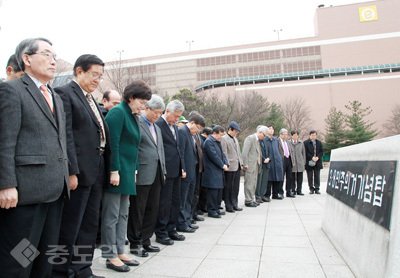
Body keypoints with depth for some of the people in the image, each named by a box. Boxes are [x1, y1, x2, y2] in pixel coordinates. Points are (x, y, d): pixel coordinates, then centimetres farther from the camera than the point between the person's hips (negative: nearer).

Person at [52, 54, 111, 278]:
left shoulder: (92, 100, 19)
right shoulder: (65, 93, -7)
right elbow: (66, 136, -15)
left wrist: (107, 170, 11)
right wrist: (72, 172, -20)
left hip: (97, 172, 9)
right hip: (79, 171, -9)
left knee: (90, 225, 15)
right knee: (70, 227, 3)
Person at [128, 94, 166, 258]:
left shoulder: (157, 128, 20)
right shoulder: (136, 123, -6)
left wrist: (163, 171, 16)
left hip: (156, 175, 8)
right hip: (142, 175, -8)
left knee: (152, 209, 12)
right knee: (137, 210, 3)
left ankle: (145, 241, 24)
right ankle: (135, 243, 16)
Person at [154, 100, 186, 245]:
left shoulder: (174, 126, 17)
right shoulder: (158, 124, -12)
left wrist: (181, 168, 14)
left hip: (176, 171, 9)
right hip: (165, 171, -9)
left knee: (175, 201, 14)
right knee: (164, 202, 0)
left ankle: (171, 229, 27)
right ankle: (161, 233, 14)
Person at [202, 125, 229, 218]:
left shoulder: (218, 142, 17)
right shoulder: (209, 141, -12)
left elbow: (222, 154, 17)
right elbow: (214, 156, -17)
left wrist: (226, 164, 1)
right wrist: (222, 165, -11)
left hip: (219, 171, 10)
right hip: (212, 171, -9)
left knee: (219, 191, 13)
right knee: (213, 191, -5)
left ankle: (216, 209, 24)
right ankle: (211, 211, 4)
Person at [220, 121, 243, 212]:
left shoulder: (235, 139, 18)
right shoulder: (224, 138, -8)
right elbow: (224, 153, -13)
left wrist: (241, 163, 16)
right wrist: (227, 165, -17)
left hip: (237, 167, 8)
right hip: (230, 167, -8)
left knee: (236, 187, 12)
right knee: (228, 187, 0)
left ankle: (234, 204, 22)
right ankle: (228, 206, 9)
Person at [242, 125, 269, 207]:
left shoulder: (258, 140, 18)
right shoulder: (250, 138, -11)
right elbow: (244, 152, -17)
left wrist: (259, 164, 13)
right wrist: (245, 164, -19)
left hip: (256, 165, 9)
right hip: (250, 165, -9)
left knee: (254, 183, 13)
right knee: (249, 183, -4)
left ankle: (252, 199, 21)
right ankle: (248, 201, 2)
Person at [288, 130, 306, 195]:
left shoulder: (301, 143, 10)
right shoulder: (288, 143, 0)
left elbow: (303, 152, 14)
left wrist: (304, 162, 10)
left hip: (300, 163, 3)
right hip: (291, 163, -2)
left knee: (300, 178, 5)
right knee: (292, 178, 3)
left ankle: (299, 190, 14)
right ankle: (293, 190, 13)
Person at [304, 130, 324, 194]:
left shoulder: (319, 142, 11)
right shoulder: (306, 142, -2)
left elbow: (322, 151, 8)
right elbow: (305, 152, -7)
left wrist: (318, 157, -8)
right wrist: (312, 157, -14)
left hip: (317, 162, 3)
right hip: (309, 162, -3)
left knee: (317, 176, 5)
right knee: (310, 176, 2)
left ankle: (317, 189, 11)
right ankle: (311, 189, 10)